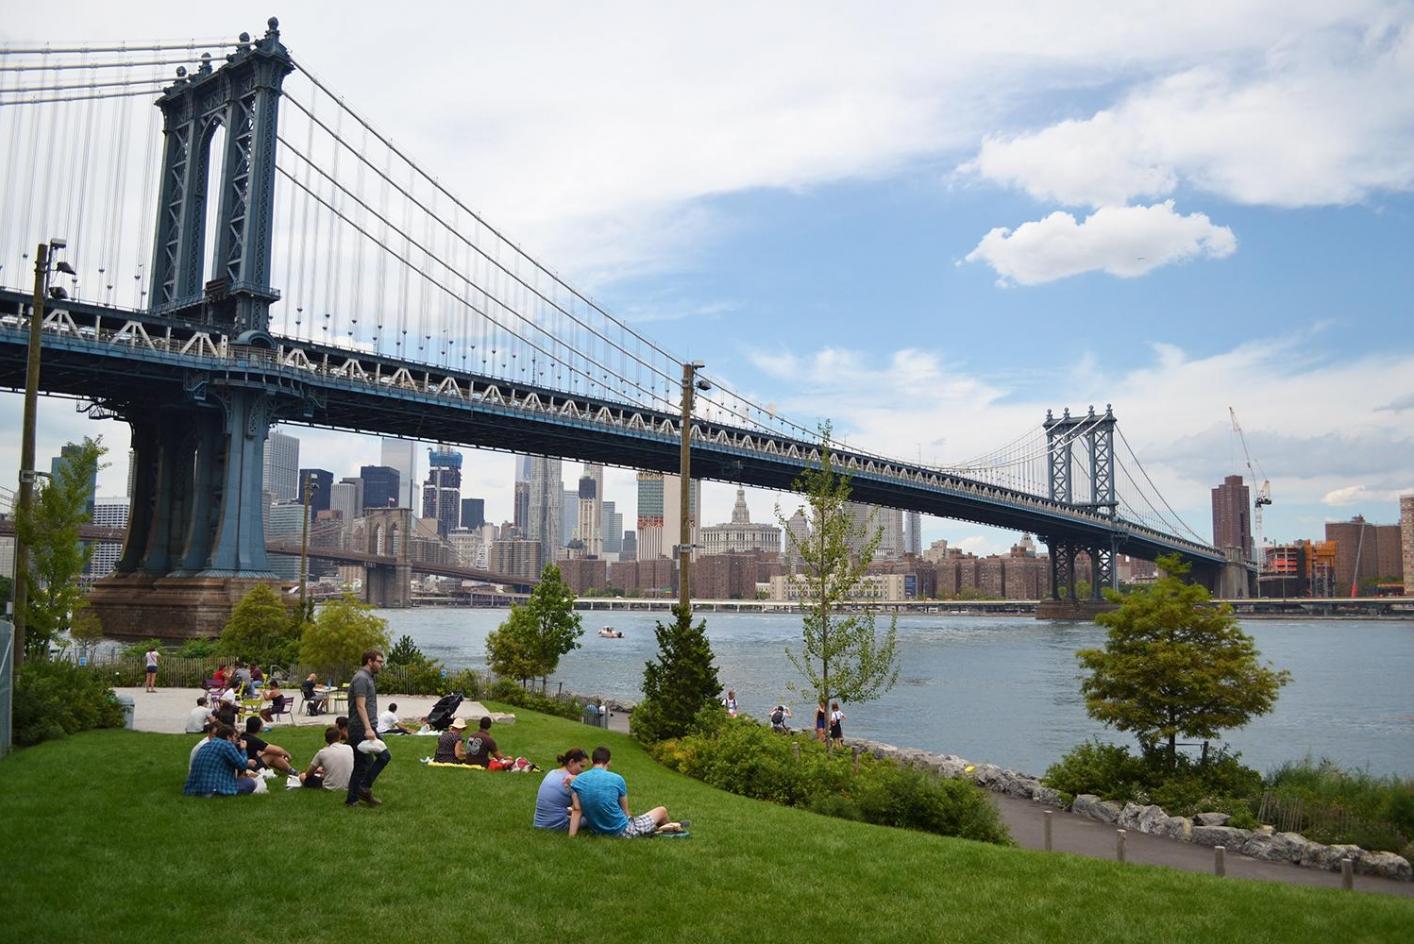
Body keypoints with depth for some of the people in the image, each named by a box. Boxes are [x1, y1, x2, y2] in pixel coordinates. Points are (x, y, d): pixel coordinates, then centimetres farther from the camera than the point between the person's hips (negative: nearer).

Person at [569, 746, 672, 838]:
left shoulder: (578, 781, -7)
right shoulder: (617, 779, -13)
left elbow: (576, 810, -12)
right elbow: (625, 810, -1)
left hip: (596, 831, 4)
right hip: (622, 831, -4)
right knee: (662, 811, 17)